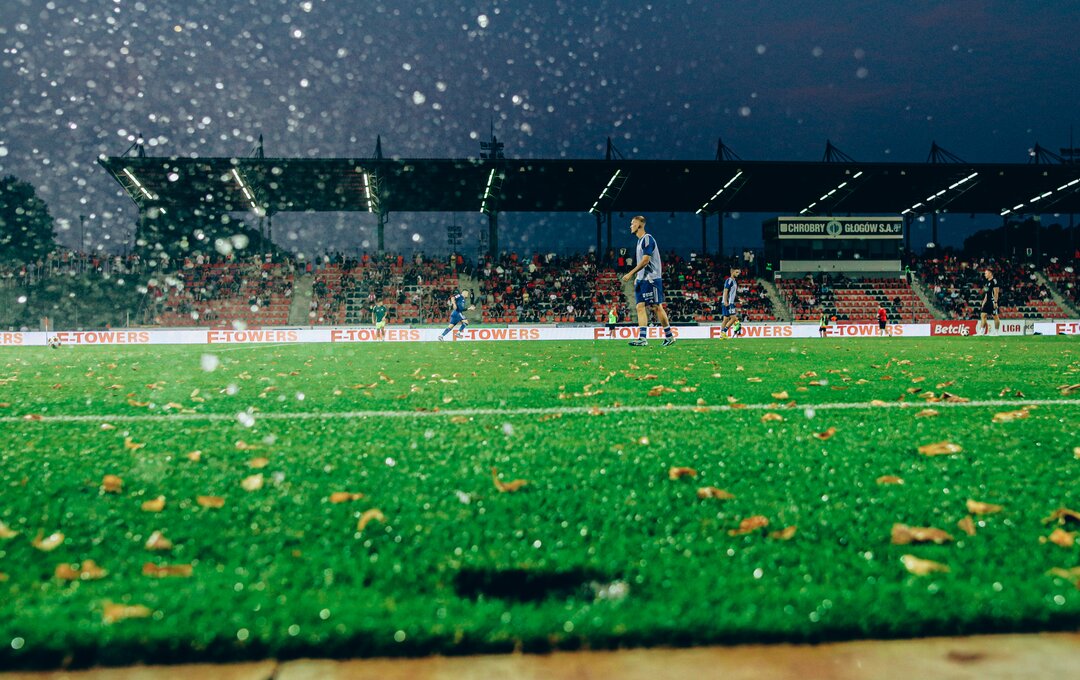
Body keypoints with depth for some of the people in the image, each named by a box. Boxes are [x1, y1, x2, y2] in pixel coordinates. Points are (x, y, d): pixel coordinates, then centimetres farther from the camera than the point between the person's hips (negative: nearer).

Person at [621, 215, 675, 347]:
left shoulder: (648, 238, -11)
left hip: (651, 278, -9)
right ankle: (642, 338, -4)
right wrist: (637, 277, 17)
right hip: (641, 280, 9)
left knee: (656, 307, -5)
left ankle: (669, 336, 4)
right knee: (640, 307, 0)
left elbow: (645, 260, -19)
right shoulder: (640, 241, 18)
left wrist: (631, 273, -19)